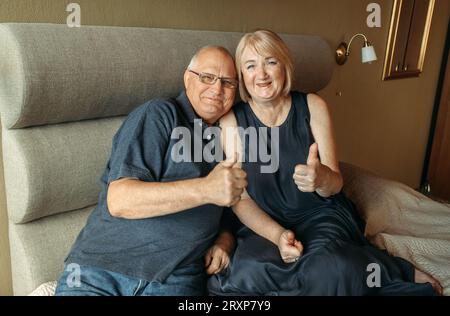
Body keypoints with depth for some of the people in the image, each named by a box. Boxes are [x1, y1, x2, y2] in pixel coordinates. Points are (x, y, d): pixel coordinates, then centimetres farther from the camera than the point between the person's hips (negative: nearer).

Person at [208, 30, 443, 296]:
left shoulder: (313, 106, -5)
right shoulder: (231, 122, -7)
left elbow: (335, 185, -5)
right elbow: (240, 199, -6)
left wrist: (323, 178, -31)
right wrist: (277, 235, -24)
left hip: (320, 213, -1)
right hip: (265, 223, 2)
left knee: (327, 268, -34)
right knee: (247, 272, -31)